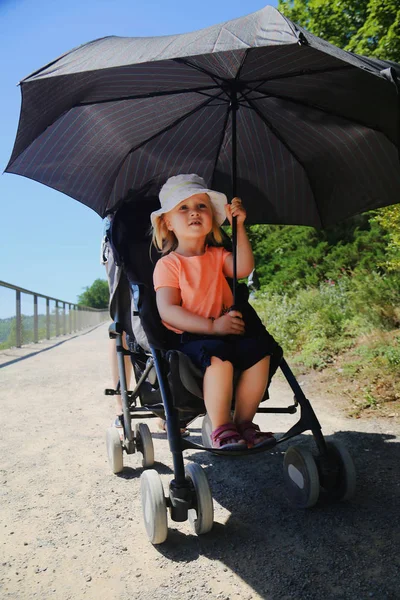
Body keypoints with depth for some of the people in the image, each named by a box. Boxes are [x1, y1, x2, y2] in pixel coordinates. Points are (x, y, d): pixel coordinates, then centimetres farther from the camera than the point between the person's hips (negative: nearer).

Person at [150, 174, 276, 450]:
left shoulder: (218, 255, 14)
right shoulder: (168, 264, -3)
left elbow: (244, 269, -8)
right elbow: (168, 310, -14)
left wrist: (238, 226, -15)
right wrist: (211, 326, -23)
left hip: (227, 328, 5)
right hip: (188, 337, -5)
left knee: (259, 351, -20)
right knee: (219, 356, -34)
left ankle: (244, 421, -6)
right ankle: (221, 428, -17)